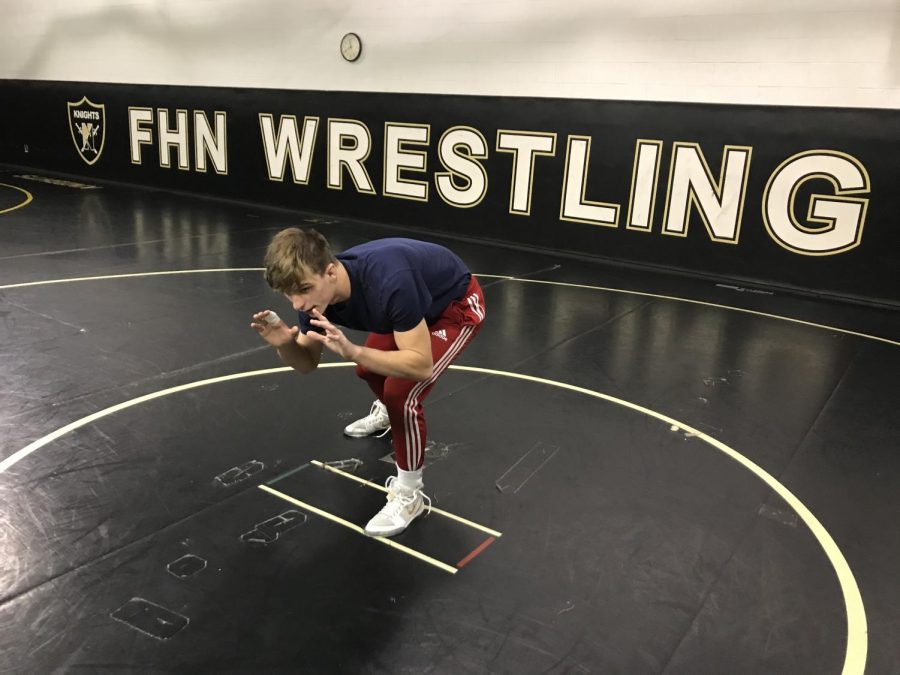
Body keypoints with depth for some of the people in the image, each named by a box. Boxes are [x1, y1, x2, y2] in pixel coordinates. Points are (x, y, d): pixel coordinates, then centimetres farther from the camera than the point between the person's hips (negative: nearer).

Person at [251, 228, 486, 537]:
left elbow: (421, 366, -38)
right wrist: (284, 345, -28)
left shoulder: (388, 282, -43)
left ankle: (410, 494, 2)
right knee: (369, 370, 19)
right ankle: (386, 413, 57)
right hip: (419, 301, 7)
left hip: (458, 305, -7)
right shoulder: (316, 290, -20)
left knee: (402, 394, -20)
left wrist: (351, 351, -48)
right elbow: (307, 363, -6)